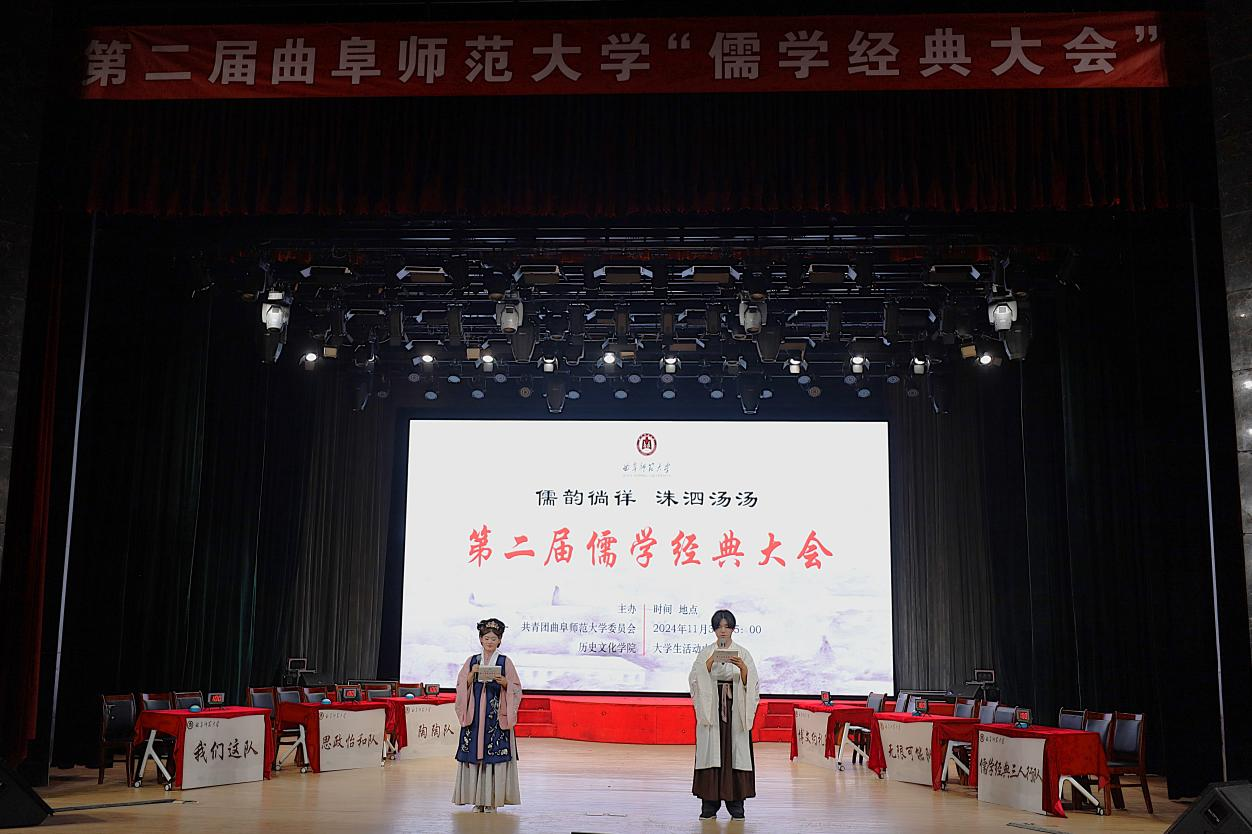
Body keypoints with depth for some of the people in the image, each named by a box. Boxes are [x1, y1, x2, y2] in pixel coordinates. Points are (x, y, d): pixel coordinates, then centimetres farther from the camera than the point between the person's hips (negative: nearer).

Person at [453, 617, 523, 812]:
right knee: (474, 752, -1)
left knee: (495, 754, -6)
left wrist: (503, 682, -15)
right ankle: (478, 798, 7)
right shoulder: (472, 661, 10)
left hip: (497, 714, -2)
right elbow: (461, 687, 7)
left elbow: (516, 688, 3)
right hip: (475, 713, 2)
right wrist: (472, 675, -9)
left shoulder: (505, 662, 5)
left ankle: (492, 799, 1)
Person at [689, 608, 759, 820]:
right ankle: (709, 804, 4)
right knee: (711, 753, -2)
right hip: (711, 710, 0)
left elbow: (750, 683, -1)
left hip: (735, 710, 0)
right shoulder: (705, 653, 7)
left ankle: (736, 803, 6)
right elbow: (695, 679, -4)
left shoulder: (743, 653, 6)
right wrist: (710, 662, -18)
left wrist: (743, 668, -20)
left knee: (735, 752, -2)